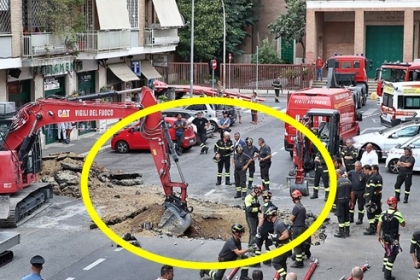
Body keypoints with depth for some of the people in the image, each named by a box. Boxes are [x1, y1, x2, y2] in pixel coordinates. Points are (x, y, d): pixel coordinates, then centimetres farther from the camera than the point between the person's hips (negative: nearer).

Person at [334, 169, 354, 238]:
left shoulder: (337, 182, -15)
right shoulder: (348, 181, 3)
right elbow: (352, 193, 5)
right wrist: (352, 202, 12)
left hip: (340, 200, -6)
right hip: (347, 200, 6)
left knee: (340, 217, 1)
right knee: (346, 216, 15)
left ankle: (341, 233, 4)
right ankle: (347, 232, 21)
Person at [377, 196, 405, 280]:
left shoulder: (383, 213, -3)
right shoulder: (397, 214, -17)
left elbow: (379, 225, 2)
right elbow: (403, 224, -3)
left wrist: (379, 236, 15)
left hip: (385, 237, 5)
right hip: (393, 238, -5)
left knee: (387, 252, 27)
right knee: (392, 255, 2)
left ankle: (385, 267, 40)